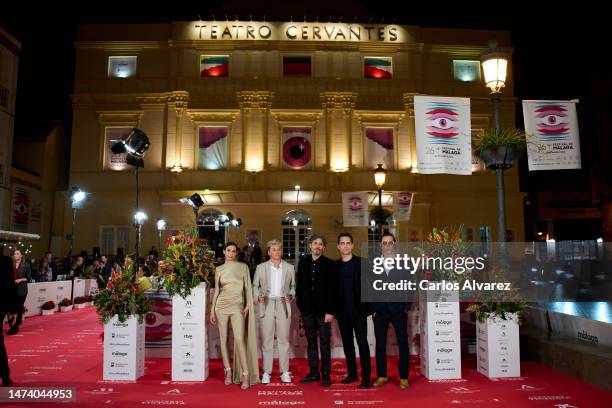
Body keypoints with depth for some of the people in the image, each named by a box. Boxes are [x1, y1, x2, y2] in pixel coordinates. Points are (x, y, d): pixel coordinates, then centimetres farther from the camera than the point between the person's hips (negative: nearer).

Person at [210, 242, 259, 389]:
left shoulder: (243, 267, 4)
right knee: (223, 339, 5)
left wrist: (247, 305, -5)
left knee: (239, 339, -11)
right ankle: (228, 370, 17)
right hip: (222, 305, 2)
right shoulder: (219, 269, 7)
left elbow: (248, 287, 4)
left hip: (237, 305, -2)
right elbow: (216, 290, 10)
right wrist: (212, 310, 8)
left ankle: (245, 374, -6)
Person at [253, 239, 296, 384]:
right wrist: (258, 296, -9)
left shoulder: (289, 268, 8)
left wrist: (291, 295, -8)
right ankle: (266, 372, 11)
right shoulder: (261, 267, 5)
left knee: (283, 339, 5)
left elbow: (293, 286, 11)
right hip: (267, 305, -1)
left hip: (283, 305, 1)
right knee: (266, 339, 1)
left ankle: (284, 371, 14)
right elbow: (255, 285, 9)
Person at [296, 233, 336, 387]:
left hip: (323, 310, -3)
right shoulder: (303, 262, 6)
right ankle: (313, 373, 22)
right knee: (311, 343, 12)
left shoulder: (329, 264, -6)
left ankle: (325, 375, 14)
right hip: (307, 309, 4)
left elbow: (332, 289, -8)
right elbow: (299, 285, 9)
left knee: (325, 344, 4)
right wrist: (300, 305, 4)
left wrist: (330, 311, -12)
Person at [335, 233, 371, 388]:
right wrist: (333, 309, 2)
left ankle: (366, 377, 4)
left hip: (359, 310, -3)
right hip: (342, 311, 3)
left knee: (362, 342, -2)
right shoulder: (335, 265, 5)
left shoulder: (362, 263, -2)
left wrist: (369, 306, -8)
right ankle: (352, 373, 23)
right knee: (347, 343, 11)